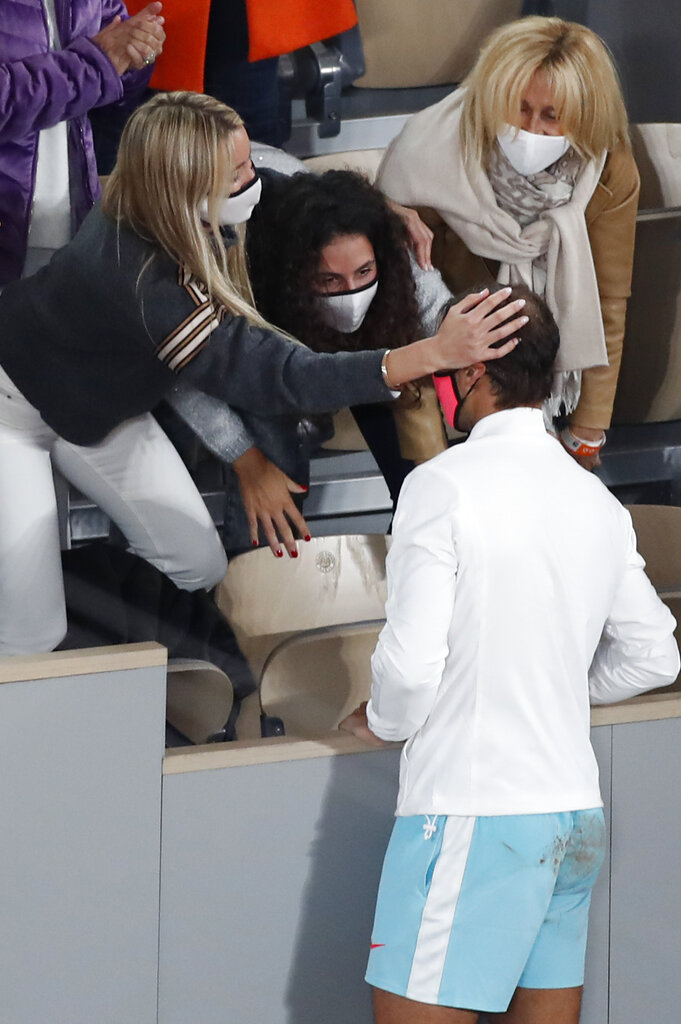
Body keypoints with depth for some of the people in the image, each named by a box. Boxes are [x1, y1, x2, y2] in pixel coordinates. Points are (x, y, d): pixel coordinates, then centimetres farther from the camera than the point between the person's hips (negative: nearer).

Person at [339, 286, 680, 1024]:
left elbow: (411, 664, -16)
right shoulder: (596, 501, 10)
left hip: (472, 811, -7)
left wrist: (382, 722, 4)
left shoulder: (443, 485, -11)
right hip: (575, 813, 7)